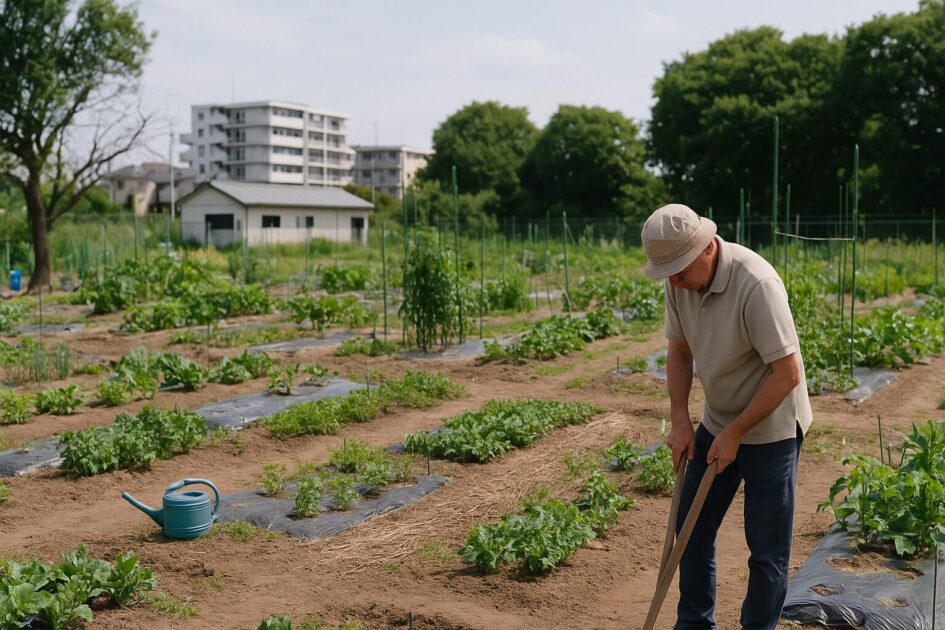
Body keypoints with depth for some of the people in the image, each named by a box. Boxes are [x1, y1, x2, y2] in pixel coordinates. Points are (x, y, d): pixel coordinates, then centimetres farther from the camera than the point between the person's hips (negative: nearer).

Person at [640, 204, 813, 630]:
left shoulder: (756, 284, -29)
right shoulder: (678, 282, -8)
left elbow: (787, 374, -26)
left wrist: (735, 434, -19)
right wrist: (680, 420, -2)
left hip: (770, 429, -7)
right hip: (716, 423, 7)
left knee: (767, 547, 2)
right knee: (691, 527, 14)